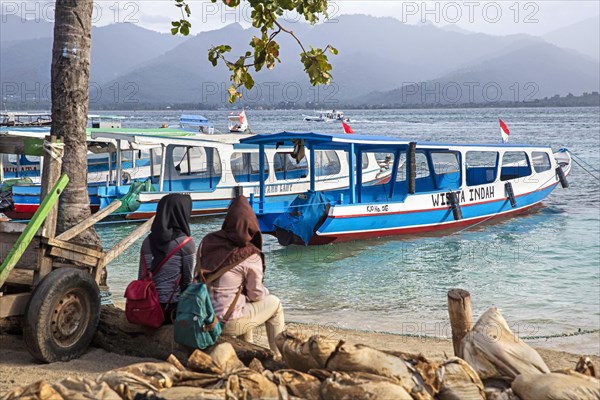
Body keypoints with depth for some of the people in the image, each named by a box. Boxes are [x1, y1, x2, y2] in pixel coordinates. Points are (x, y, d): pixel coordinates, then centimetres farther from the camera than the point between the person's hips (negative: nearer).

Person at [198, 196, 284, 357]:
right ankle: (278, 355, 27)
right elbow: (255, 295, -6)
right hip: (228, 324, -6)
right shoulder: (250, 257, -16)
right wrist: (265, 292, 17)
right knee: (274, 303, 16)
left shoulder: (208, 241, -3)